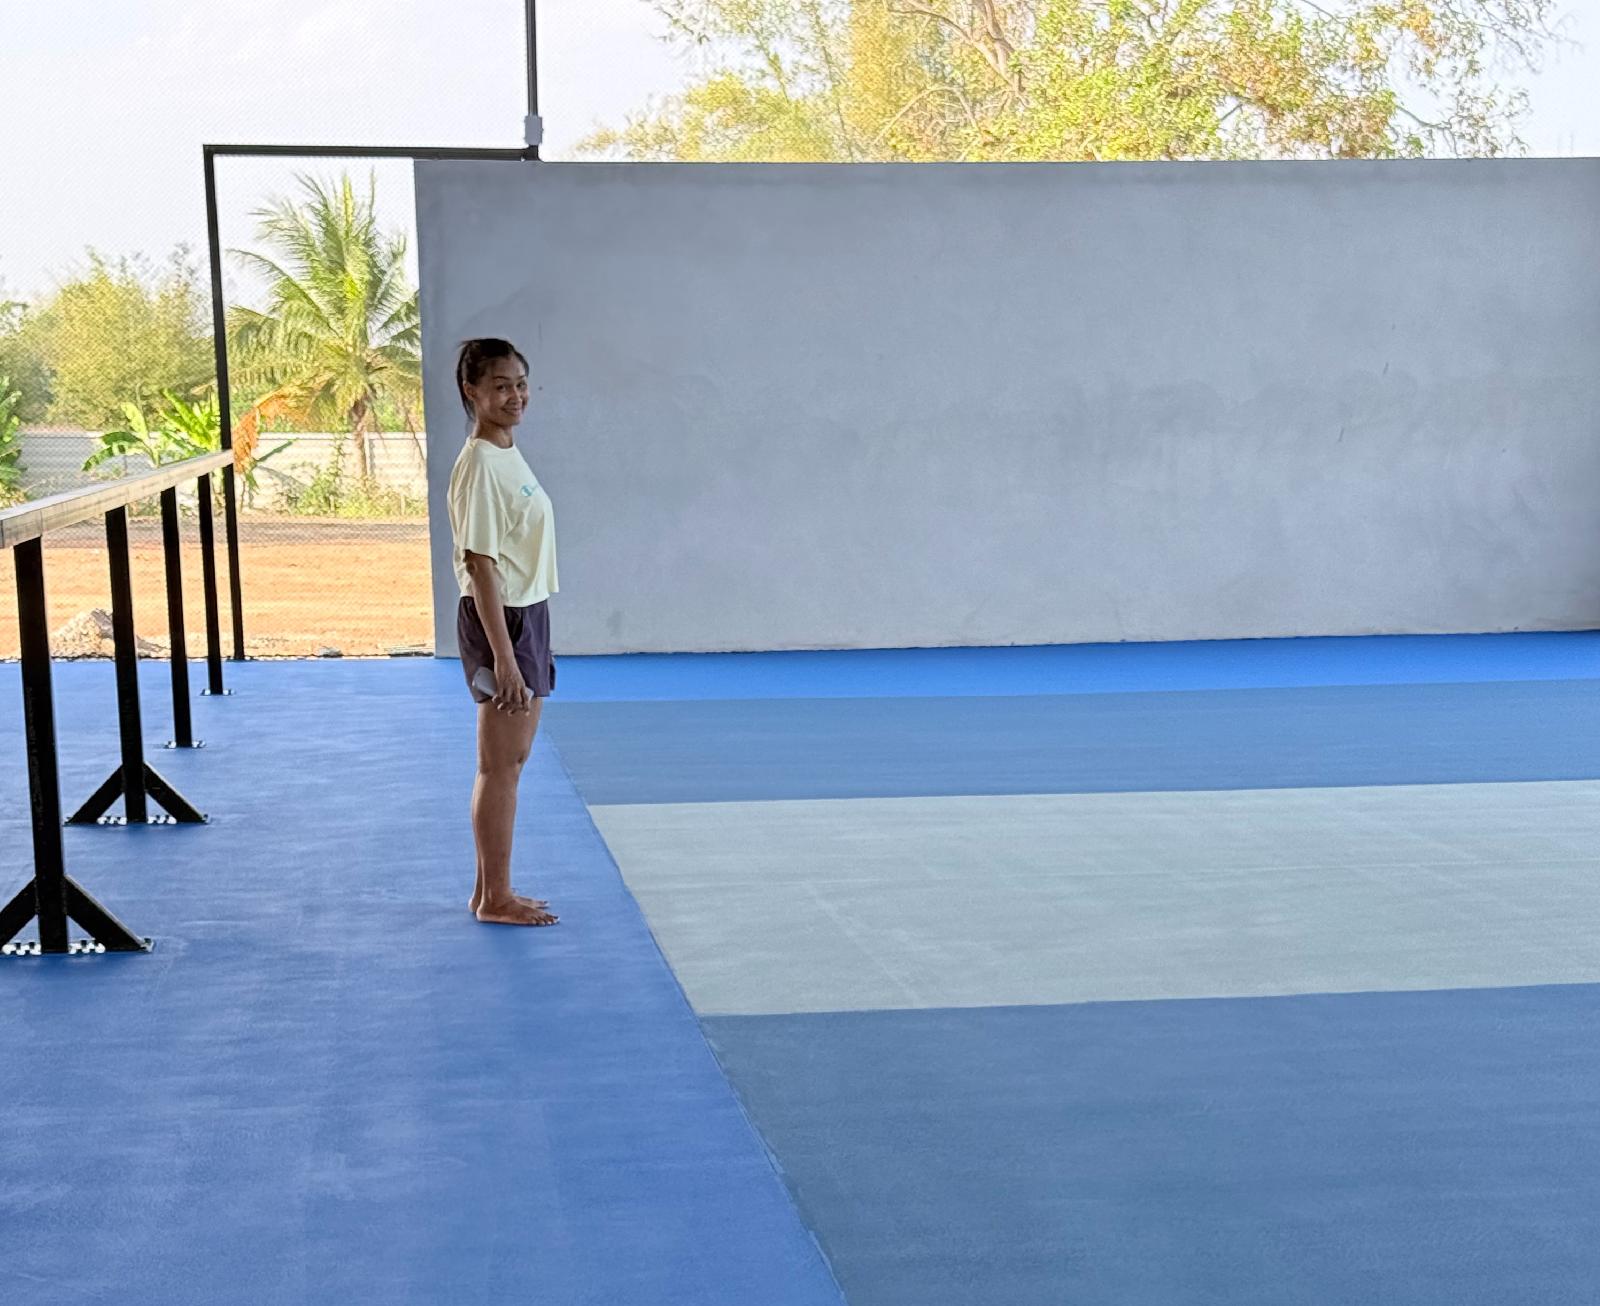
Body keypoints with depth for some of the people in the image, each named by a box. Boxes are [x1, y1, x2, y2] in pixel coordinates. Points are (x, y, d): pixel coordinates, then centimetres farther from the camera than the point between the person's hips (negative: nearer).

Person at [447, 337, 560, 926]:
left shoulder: (508, 455, 11)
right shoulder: (480, 466, -17)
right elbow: (480, 566, -20)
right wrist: (503, 656, -23)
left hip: (527, 616, 10)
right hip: (500, 621, -10)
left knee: (511, 761, 15)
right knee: (501, 764, 0)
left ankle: (492, 888, 25)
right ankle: (495, 898, 11)